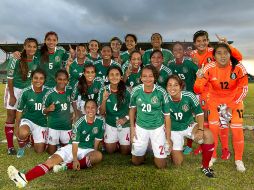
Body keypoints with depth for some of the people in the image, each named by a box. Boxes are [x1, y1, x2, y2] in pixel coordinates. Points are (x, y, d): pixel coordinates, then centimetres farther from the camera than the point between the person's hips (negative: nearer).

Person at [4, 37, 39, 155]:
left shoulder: (36, 61, -5)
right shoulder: (15, 60, -18)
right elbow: (10, 78, -14)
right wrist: (12, 96, -14)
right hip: (14, 89, -4)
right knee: (11, 116, 1)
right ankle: (10, 146, 7)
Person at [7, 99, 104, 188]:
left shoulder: (100, 121, -6)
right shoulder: (79, 123, -12)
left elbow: (97, 140, 5)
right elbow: (75, 143, -11)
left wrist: (93, 154, -1)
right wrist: (75, 159, -20)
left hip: (88, 150, 1)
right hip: (73, 148, -1)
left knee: (98, 156, -34)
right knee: (52, 160, -23)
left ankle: (67, 166, -33)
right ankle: (25, 178, -41)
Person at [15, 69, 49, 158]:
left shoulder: (48, 92, -13)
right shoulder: (26, 92, -14)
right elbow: (19, 110, -3)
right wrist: (17, 126, 0)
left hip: (42, 122, 1)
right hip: (28, 119, -1)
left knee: (39, 151, 7)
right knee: (23, 133, -37)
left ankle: (33, 139, 41)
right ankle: (21, 147, -1)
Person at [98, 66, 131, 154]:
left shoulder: (127, 91, -16)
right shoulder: (103, 91, -12)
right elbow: (101, 112, -10)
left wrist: (125, 118, -20)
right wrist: (104, 100, -27)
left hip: (125, 124, -1)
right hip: (110, 124, 2)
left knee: (125, 152, 10)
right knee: (110, 150, 11)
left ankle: (122, 141, 40)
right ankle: (116, 141, 40)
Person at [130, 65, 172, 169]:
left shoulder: (161, 92, -18)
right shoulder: (136, 90, -13)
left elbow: (167, 115, -8)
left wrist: (168, 137, -5)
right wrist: (132, 128, 4)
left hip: (158, 128, -1)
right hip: (140, 127, 2)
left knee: (161, 165, 4)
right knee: (136, 161, 13)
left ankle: (154, 147, 33)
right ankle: (144, 149, 43)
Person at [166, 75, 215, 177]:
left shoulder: (189, 96, -24)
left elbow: (199, 113, -10)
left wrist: (200, 129, -21)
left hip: (189, 126, 1)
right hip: (174, 130, 0)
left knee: (208, 135, -30)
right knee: (178, 163, 1)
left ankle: (205, 166, -9)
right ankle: (173, 150, 37)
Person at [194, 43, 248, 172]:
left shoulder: (239, 68, -22)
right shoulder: (209, 68, -23)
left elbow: (243, 89, -10)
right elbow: (198, 90, -22)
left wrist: (232, 106, -12)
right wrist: (199, 79, -43)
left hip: (234, 101, 0)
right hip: (215, 100, 0)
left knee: (237, 130, -4)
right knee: (213, 128, -5)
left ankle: (238, 159, 21)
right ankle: (212, 156, 20)